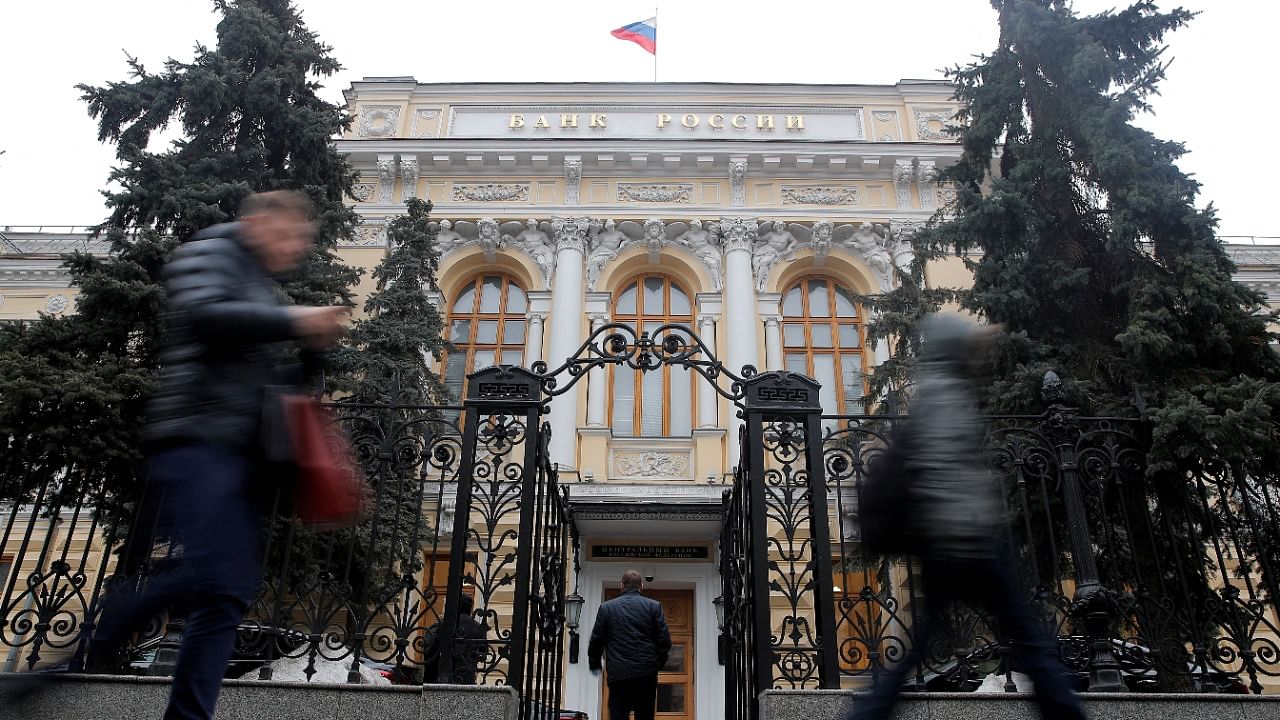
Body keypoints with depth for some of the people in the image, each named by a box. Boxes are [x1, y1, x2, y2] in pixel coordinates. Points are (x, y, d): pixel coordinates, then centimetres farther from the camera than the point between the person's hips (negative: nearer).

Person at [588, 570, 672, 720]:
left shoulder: (606, 608, 3)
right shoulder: (654, 606, 2)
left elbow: (596, 641, 5)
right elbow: (665, 640, -1)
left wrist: (594, 665, 21)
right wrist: (658, 663, 15)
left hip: (618, 674, 0)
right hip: (647, 674, 0)